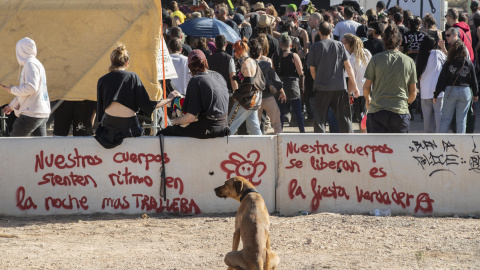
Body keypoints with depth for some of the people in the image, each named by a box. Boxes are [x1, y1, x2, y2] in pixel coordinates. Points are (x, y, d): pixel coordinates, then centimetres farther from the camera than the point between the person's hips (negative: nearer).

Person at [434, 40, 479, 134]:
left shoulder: (448, 64, -7)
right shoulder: (469, 63, -2)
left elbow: (441, 80, -4)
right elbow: (473, 80, 6)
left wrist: (436, 95, 4)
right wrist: (475, 94, 20)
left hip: (450, 91, -1)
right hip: (465, 91, 1)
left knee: (445, 119, 6)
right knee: (461, 120, 6)